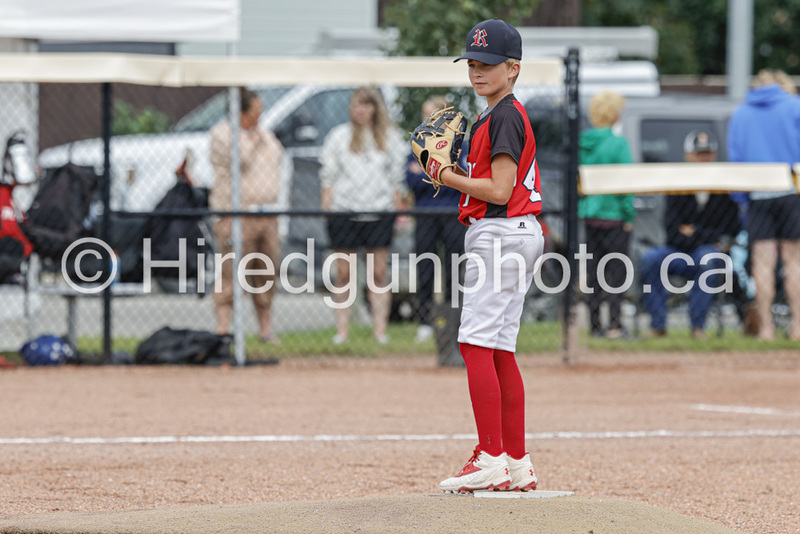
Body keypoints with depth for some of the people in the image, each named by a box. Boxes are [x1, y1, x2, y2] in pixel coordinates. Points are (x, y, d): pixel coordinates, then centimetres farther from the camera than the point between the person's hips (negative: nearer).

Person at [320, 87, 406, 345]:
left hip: (380, 212, 0)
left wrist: (398, 209, 8)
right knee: (344, 273, 1)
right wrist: (326, 206, -3)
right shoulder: (339, 136, 8)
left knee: (378, 273, -1)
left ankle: (380, 329, 1)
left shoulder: (390, 137, 10)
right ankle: (342, 329, 5)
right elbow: (328, 174, 6)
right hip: (344, 212, 0)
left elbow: (397, 177, 13)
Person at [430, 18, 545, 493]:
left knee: (477, 343, -14)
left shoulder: (504, 117, -12)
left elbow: (499, 190, -19)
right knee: (500, 349, 11)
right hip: (517, 234, 11)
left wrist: (449, 177, -8)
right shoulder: (509, 115, 20)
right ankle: (517, 465, 12)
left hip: (502, 234, -11)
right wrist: (454, 172, 10)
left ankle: (491, 462, -18)